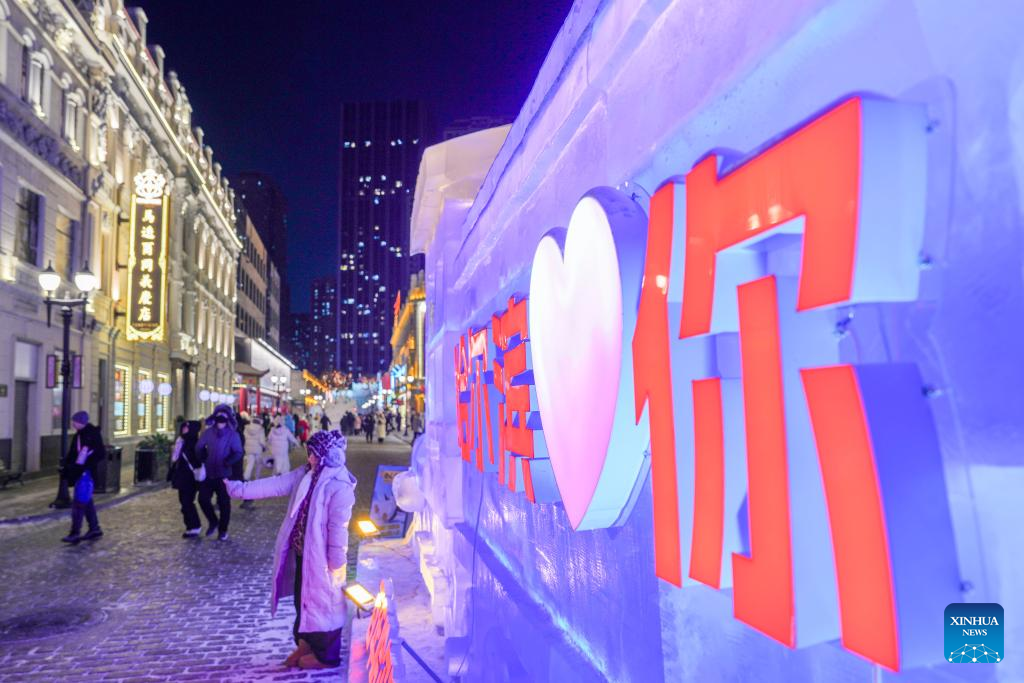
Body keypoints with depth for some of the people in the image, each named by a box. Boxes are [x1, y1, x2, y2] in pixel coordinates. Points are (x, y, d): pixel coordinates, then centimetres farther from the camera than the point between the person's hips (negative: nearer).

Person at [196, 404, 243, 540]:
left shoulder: (233, 435, -7)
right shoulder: (208, 432, 2)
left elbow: (238, 453, -11)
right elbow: (199, 447, 12)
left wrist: (226, 462, -24)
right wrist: (203, 459, 1)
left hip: (224, 474, -3)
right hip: (208, 473, 3)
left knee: (224, 503, 2)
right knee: (203, 499, 2)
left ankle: (223, 530, 16)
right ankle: (213, 521, 27)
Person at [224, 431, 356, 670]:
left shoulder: (339, 486, -24)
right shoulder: (306, 475, 3)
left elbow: (338, 528, -23)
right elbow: (275, 485, 4)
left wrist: (336, 563, -19)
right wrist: (240, 489, 0)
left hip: (321, 557, -8)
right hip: (302, 552, 8)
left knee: (323, 603, 7)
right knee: (302, 599, 21)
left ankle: (326, 655, 23)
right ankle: (306, 643, 40)